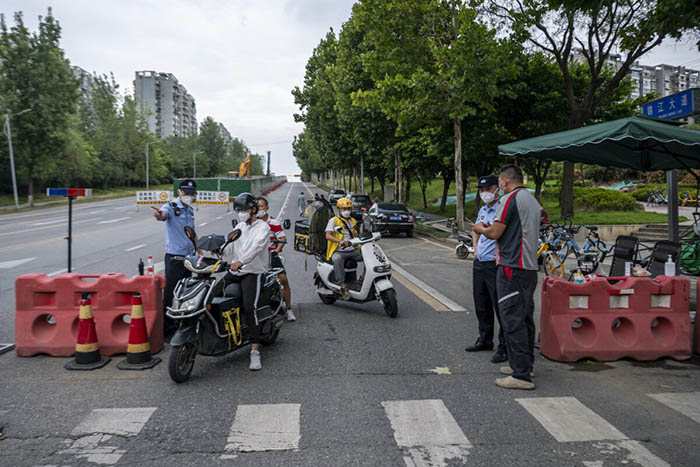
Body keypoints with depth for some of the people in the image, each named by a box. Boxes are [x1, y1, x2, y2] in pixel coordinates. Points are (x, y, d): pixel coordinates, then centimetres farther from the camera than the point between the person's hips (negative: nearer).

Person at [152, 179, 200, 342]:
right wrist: (159, 214, -58)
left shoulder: (190, 210, 14)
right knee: (170, 295, -6)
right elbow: (164, 214, -35)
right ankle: (167, 330, -1)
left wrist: (200, 252, 24)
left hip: (189, 257, 8)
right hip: (174, 258, -7)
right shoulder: (171, 207, -9)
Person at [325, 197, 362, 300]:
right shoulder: (333, 220, 2)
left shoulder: (353, 221, 20)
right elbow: (328, 235, -13)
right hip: (338, 251, -5)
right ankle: (342, 286, -41)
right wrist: (340, 241, -30)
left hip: (352, 250, 5)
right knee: (337, 260, -39)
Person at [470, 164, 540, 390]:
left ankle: (521, 375, -6)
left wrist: (481, 229, 6)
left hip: (512, 268, -10)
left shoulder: (509, 199, -11)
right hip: (530, 267, 10)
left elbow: (495, 233, -15)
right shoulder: (533, 201, 19)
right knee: (525, 318, 16)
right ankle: (525, 365, 26)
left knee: (513, 321, -7)